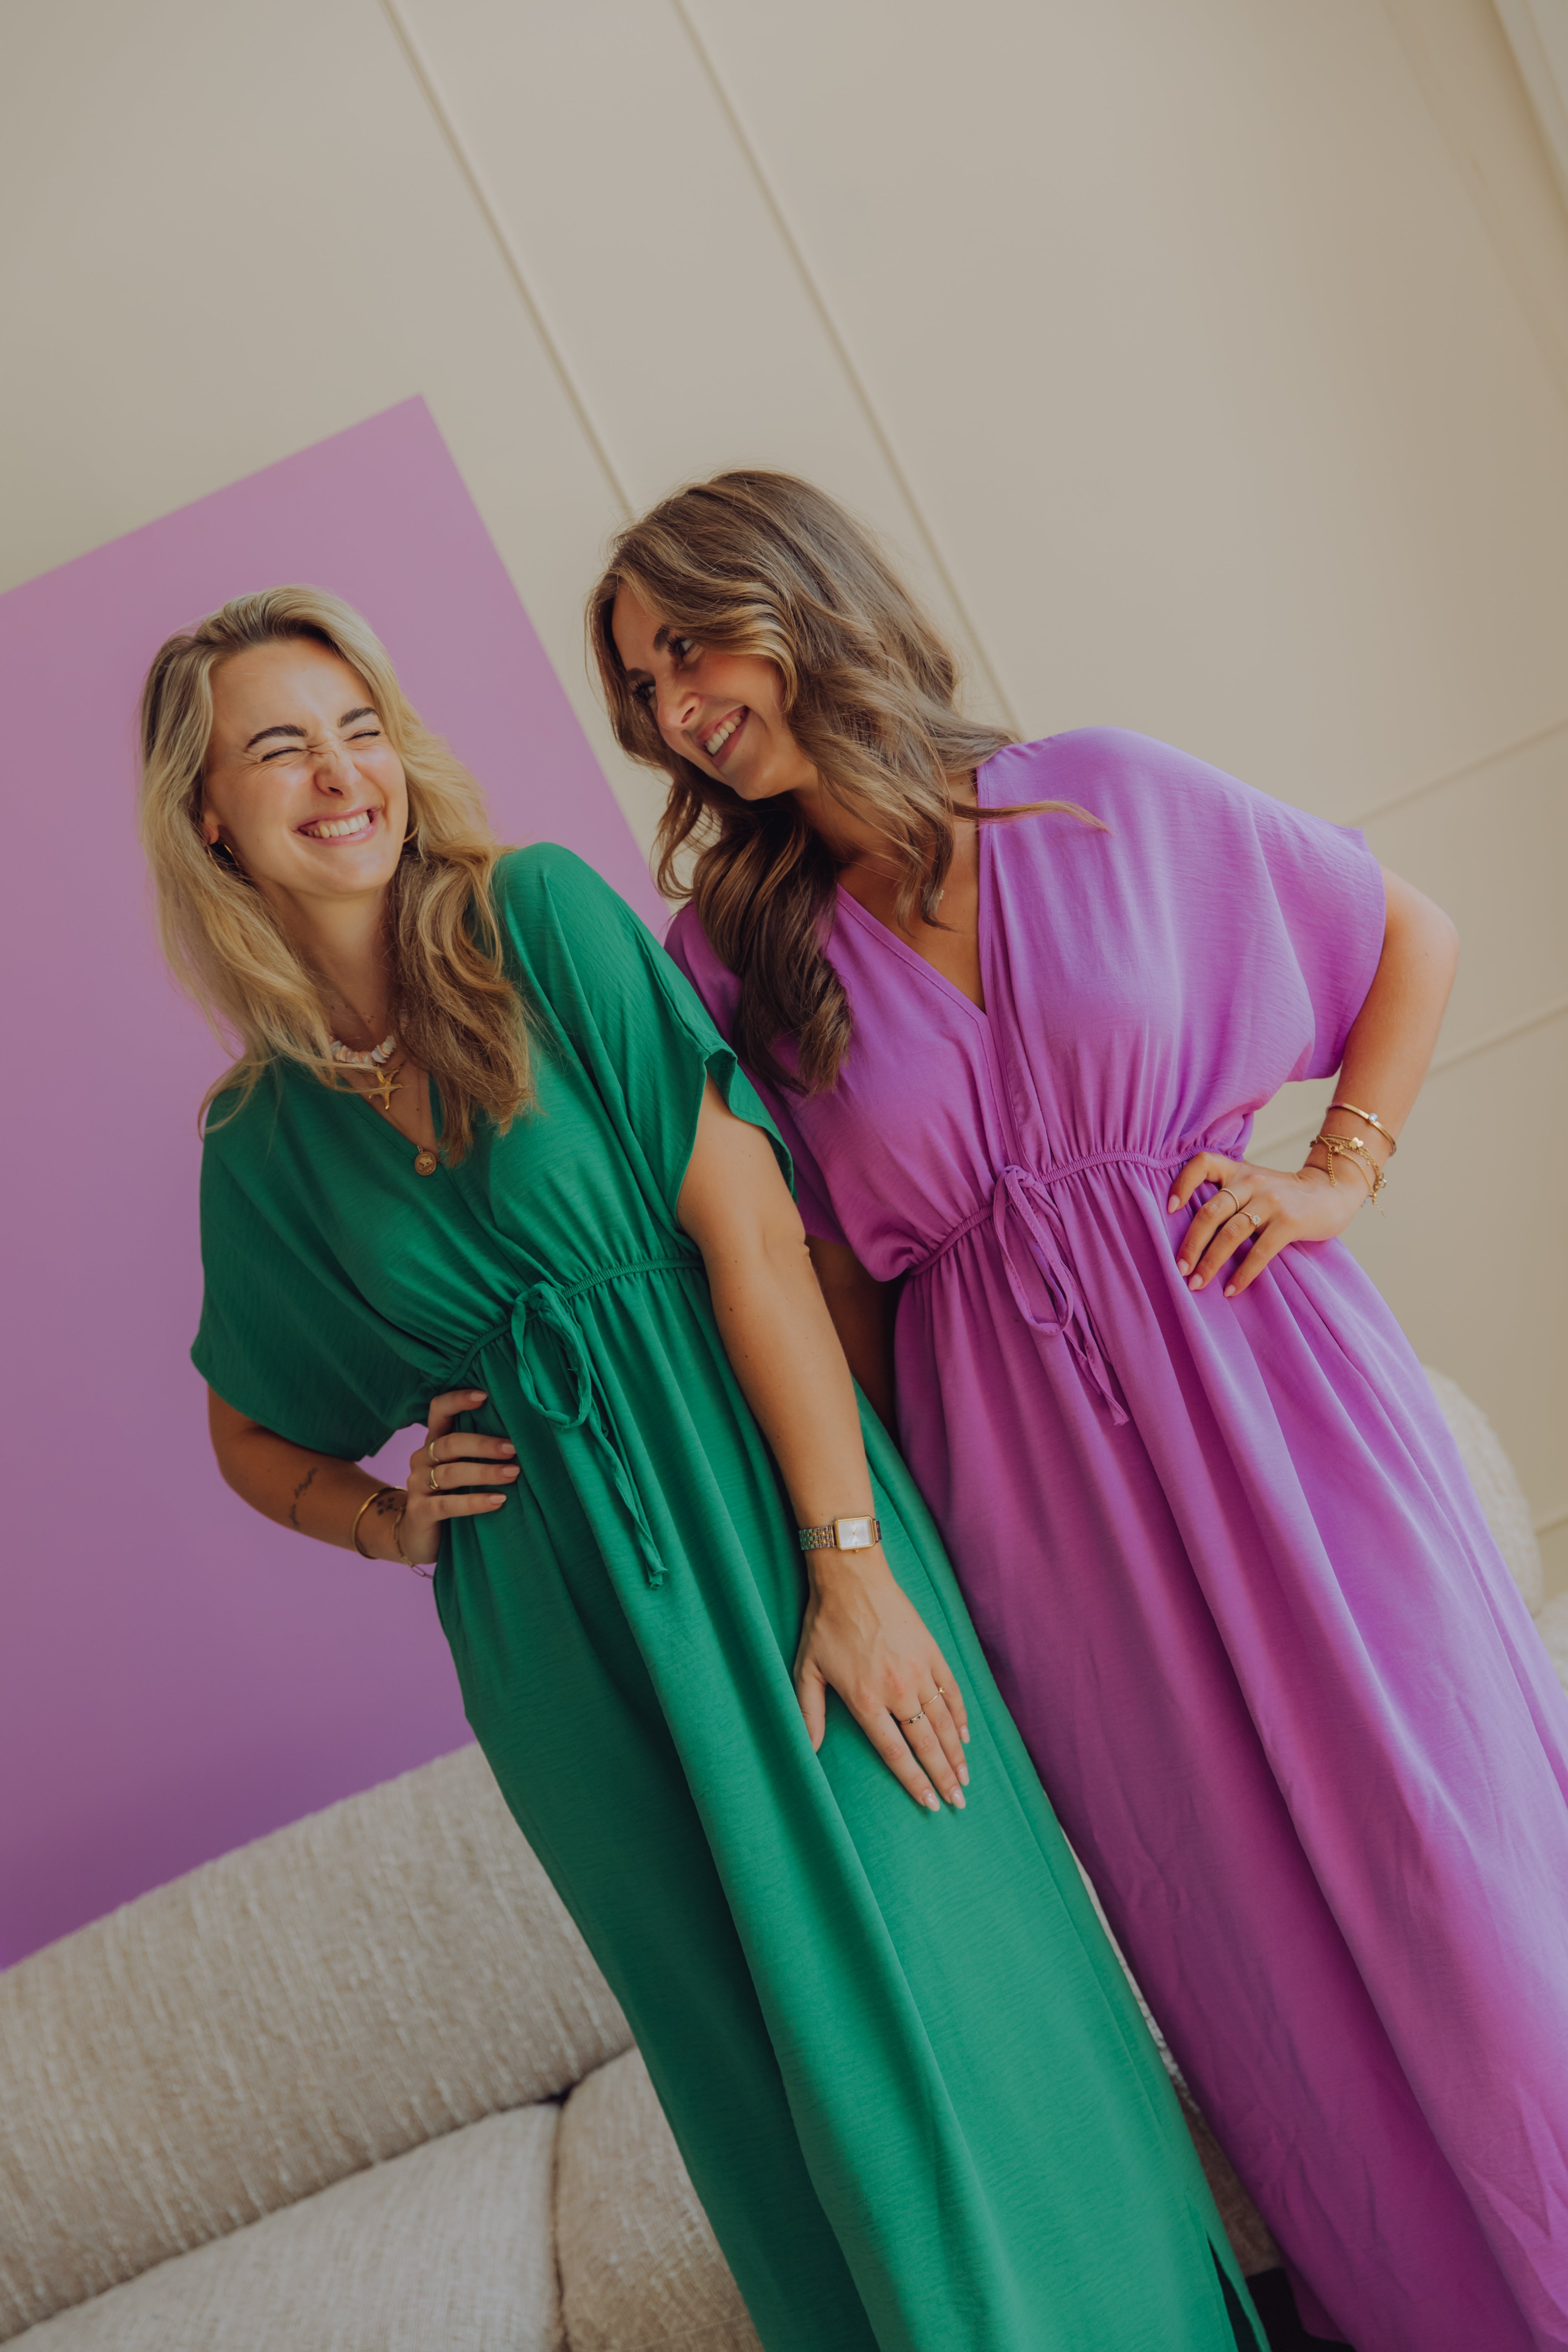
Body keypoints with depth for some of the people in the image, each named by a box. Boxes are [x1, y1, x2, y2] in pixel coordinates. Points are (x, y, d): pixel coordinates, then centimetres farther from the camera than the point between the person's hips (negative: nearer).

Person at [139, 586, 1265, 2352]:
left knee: (940, 1990, 5)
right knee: (767, 2051, 15)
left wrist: (850, 1560, -16)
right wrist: (381, 1521, -2)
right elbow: (255, 1438, 19)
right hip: (563, 1634, 3)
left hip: (765, 1515, -2)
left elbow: (745, 1222, -12)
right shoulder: (259, 1139, 5)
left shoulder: (541, 919, -5)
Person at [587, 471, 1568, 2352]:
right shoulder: (734, 959, 1)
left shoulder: (1106, 798, 0)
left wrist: (1335, 1176, 0)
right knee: (1244, 1916, 10)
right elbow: (821, 1281, 4)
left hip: (1258, 1372, 0)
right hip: (1023, 1467, 0)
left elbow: (1412, 935, 10)